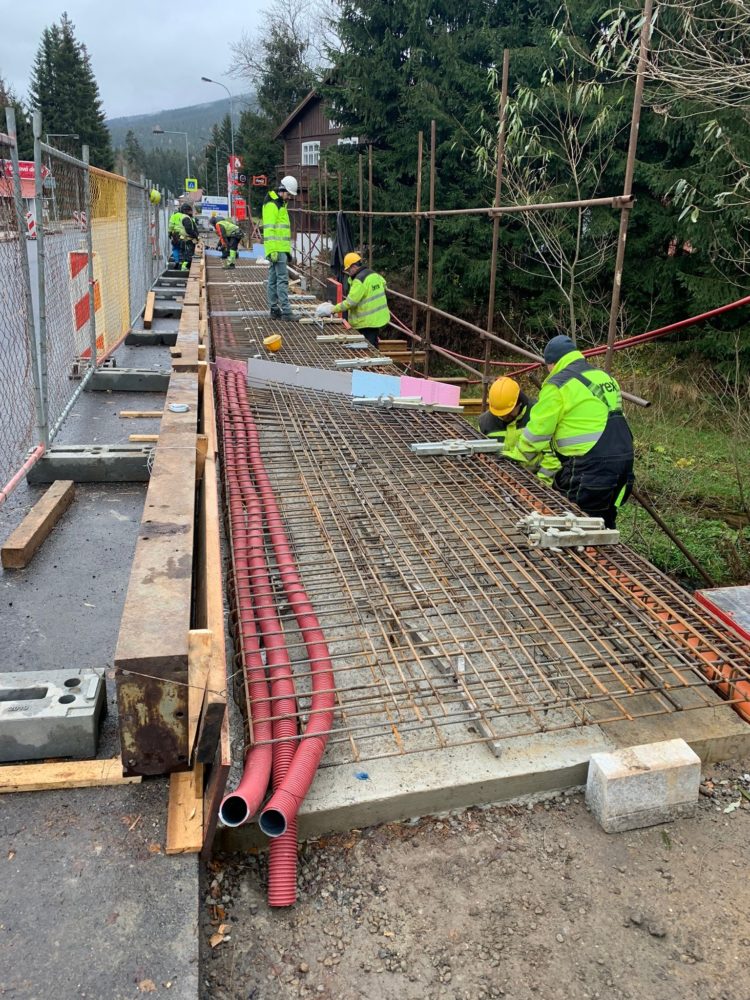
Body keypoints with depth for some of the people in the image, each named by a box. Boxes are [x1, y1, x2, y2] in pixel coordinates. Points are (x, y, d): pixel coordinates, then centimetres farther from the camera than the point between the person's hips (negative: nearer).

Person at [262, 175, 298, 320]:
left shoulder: (280, 205, 22)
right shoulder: (272, 205, -10)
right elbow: (269, 229, -18)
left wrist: (288, 250, 25)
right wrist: (273, 250, -24)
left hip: (281, 249, 10)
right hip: (276, 250, -10)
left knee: (273, 280, 10)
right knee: (282, 279, -12)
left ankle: (274, 309, 13)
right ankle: (286, 311, -14)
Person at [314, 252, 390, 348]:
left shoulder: (359, 280, -18)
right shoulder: (375, 275, 8)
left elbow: (350, 302, -22)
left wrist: (334, 309, -14)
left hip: (368, 323, -9)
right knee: (373, 349, 15)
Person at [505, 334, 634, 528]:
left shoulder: (558, 384, -6)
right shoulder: (605, 377, 18)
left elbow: (538, 429, -3)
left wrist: (518, 454, 12)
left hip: (592, 465, -8)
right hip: (623, 457, 8)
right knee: (604, 524, 17)